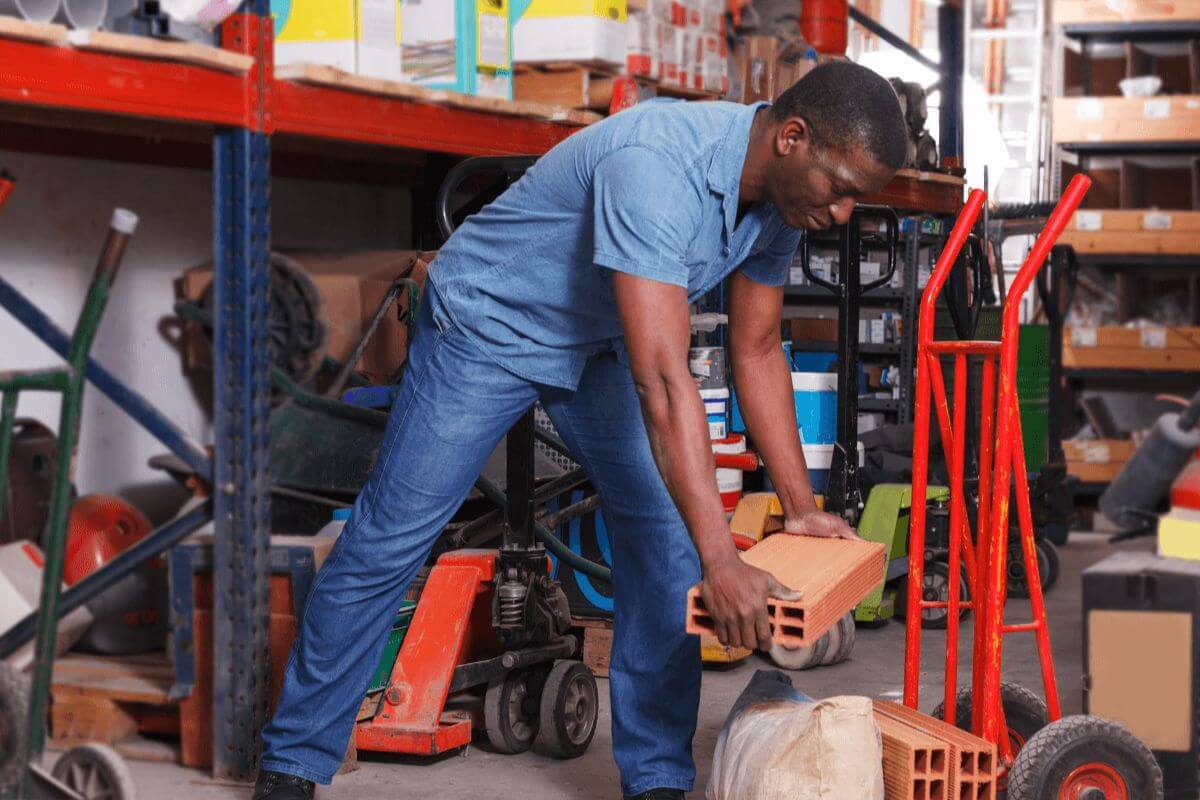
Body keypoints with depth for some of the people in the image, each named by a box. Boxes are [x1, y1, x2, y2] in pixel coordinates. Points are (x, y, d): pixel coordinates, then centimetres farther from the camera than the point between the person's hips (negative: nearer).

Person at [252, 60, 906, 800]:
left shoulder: (780, 197, -12)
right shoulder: (653, 165, -39)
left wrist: (802, 509, -5)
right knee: (386, 543, -4)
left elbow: (757, 351, 0)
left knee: (663, 541, -3)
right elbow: (662, 377, -45)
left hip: (599, 344, 7)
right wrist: (721, 562, -48)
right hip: (488, 323, -7)